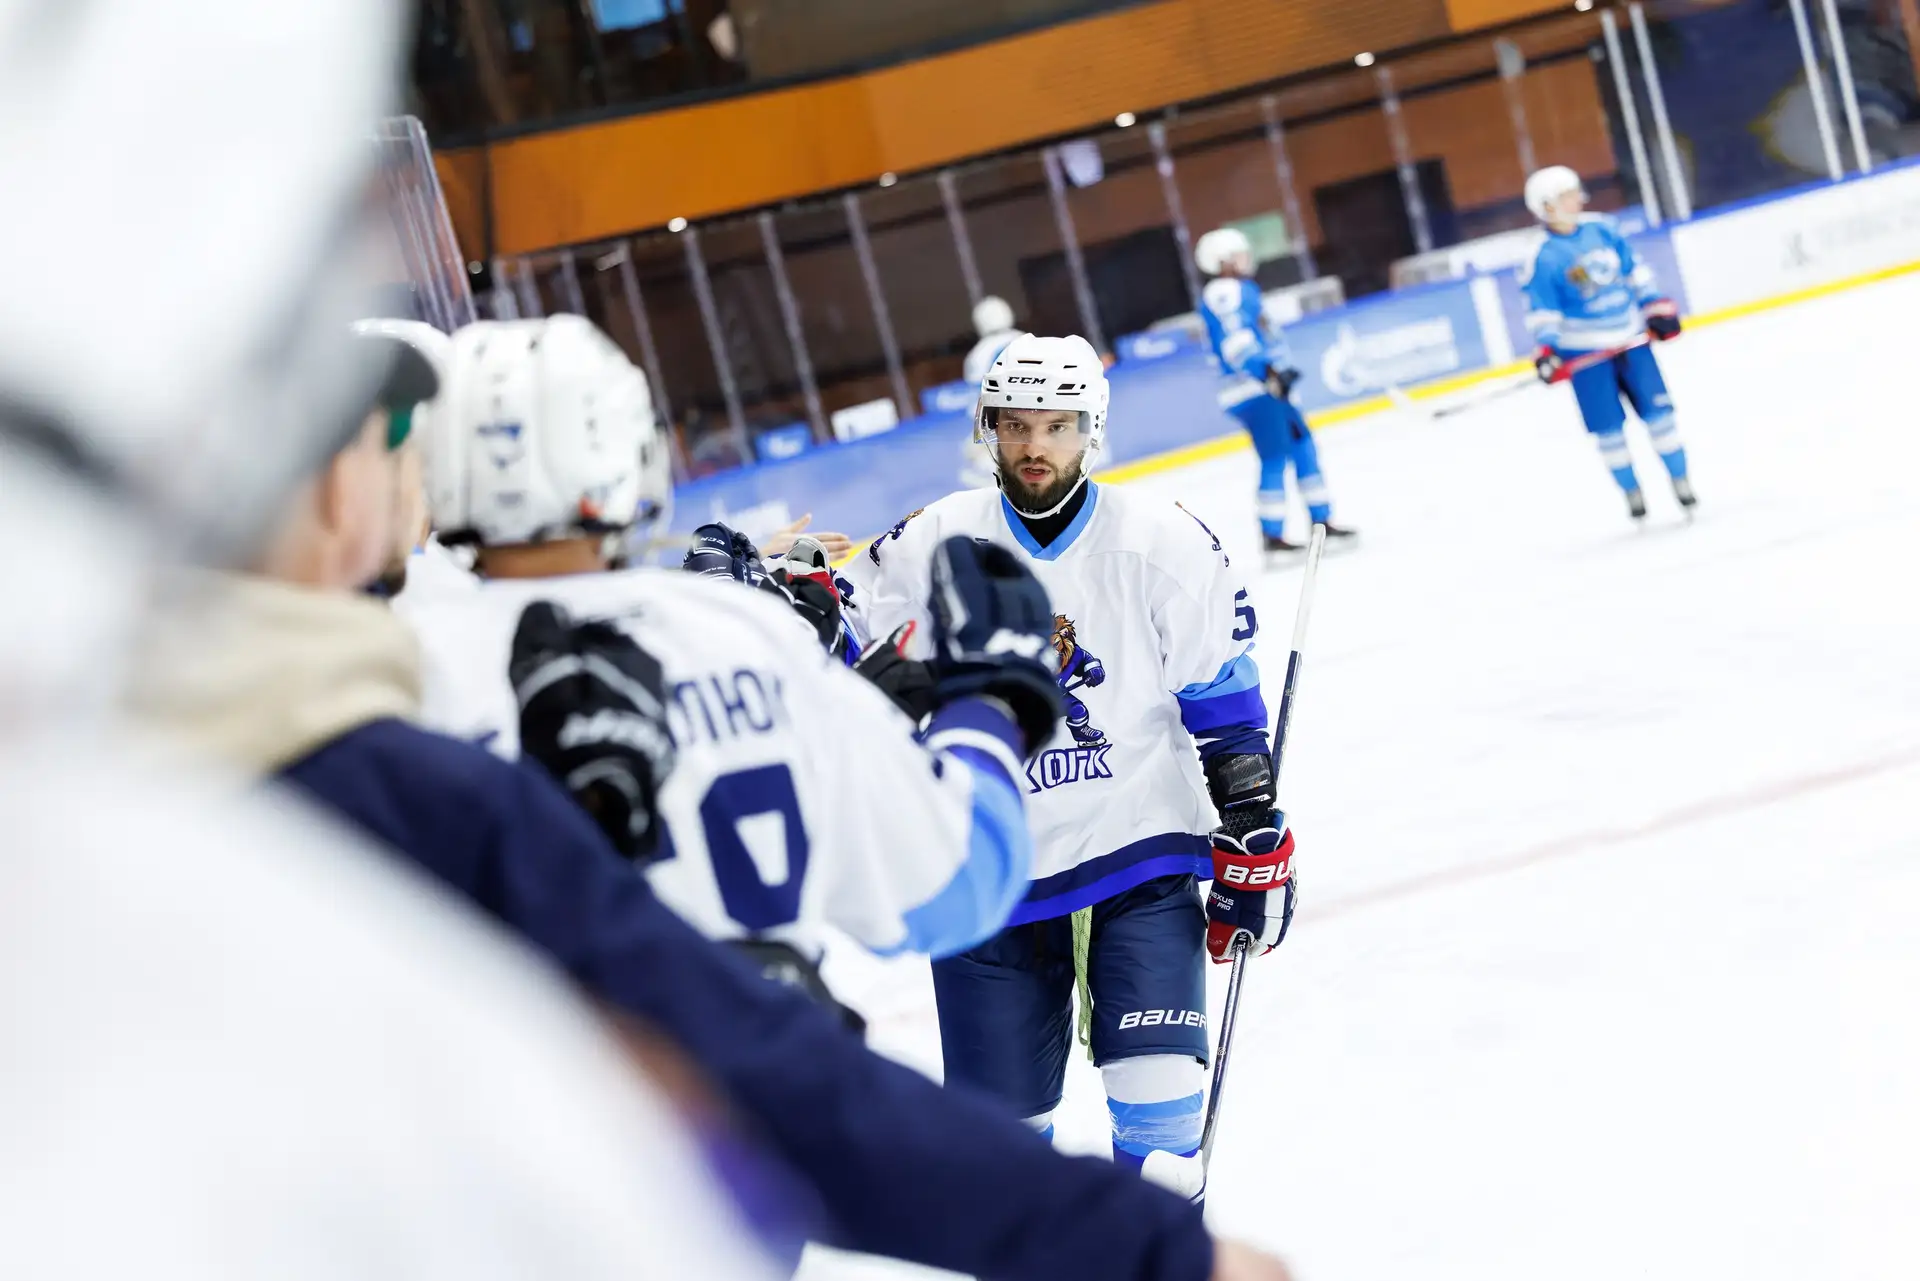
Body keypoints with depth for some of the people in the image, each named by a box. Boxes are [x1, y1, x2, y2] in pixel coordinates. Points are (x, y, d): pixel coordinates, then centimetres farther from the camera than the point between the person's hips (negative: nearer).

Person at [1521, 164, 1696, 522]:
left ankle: (1681, 481, 14)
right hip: (1585, 351, -4)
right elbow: (1541, 310, -12)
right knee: (1608, 426, 0)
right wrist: (1546, 350, -23)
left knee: (1657, 409, 2)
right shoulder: (1546, 259, -14)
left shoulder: (1602, 230, 0)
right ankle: (1632, 493, 16)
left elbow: (1635, 270, 10)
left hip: (1630, 338, 4)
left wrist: (1657, 308, 7)